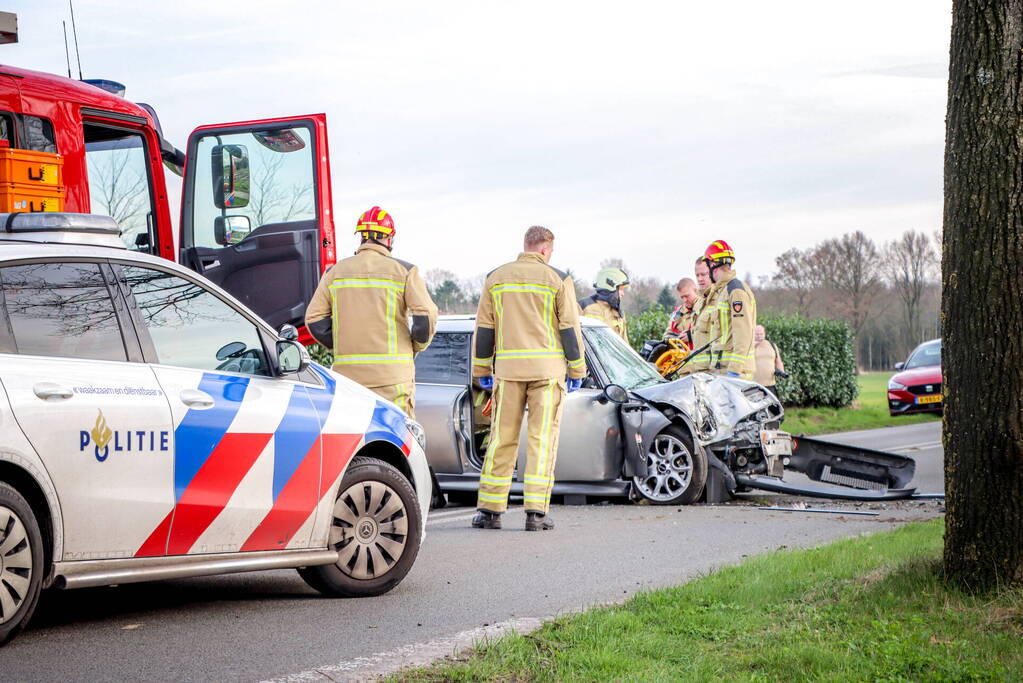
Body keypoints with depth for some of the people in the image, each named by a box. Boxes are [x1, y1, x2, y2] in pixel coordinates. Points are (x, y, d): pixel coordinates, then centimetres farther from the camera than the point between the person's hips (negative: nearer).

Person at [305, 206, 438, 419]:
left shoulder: (335, 272, 8)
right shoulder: (404, 270, 0)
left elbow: (314, 319, 5)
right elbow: (426, 316, -8)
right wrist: (415, 348, 9)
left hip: (347, 371, 3)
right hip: (393, 373, -3)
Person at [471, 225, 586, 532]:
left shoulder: (496, 278, 9)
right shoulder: (558, 279, 0)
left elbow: (483, 328, 9)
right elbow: (570, 328, 0)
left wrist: (482, 370, 16)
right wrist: (576, 371, 6)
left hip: (508, 368, 2)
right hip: (547, 368, -2)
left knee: (502, 438, 6)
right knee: (542, 438, 0)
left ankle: (489, 509, 5)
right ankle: (536, 512, -4)